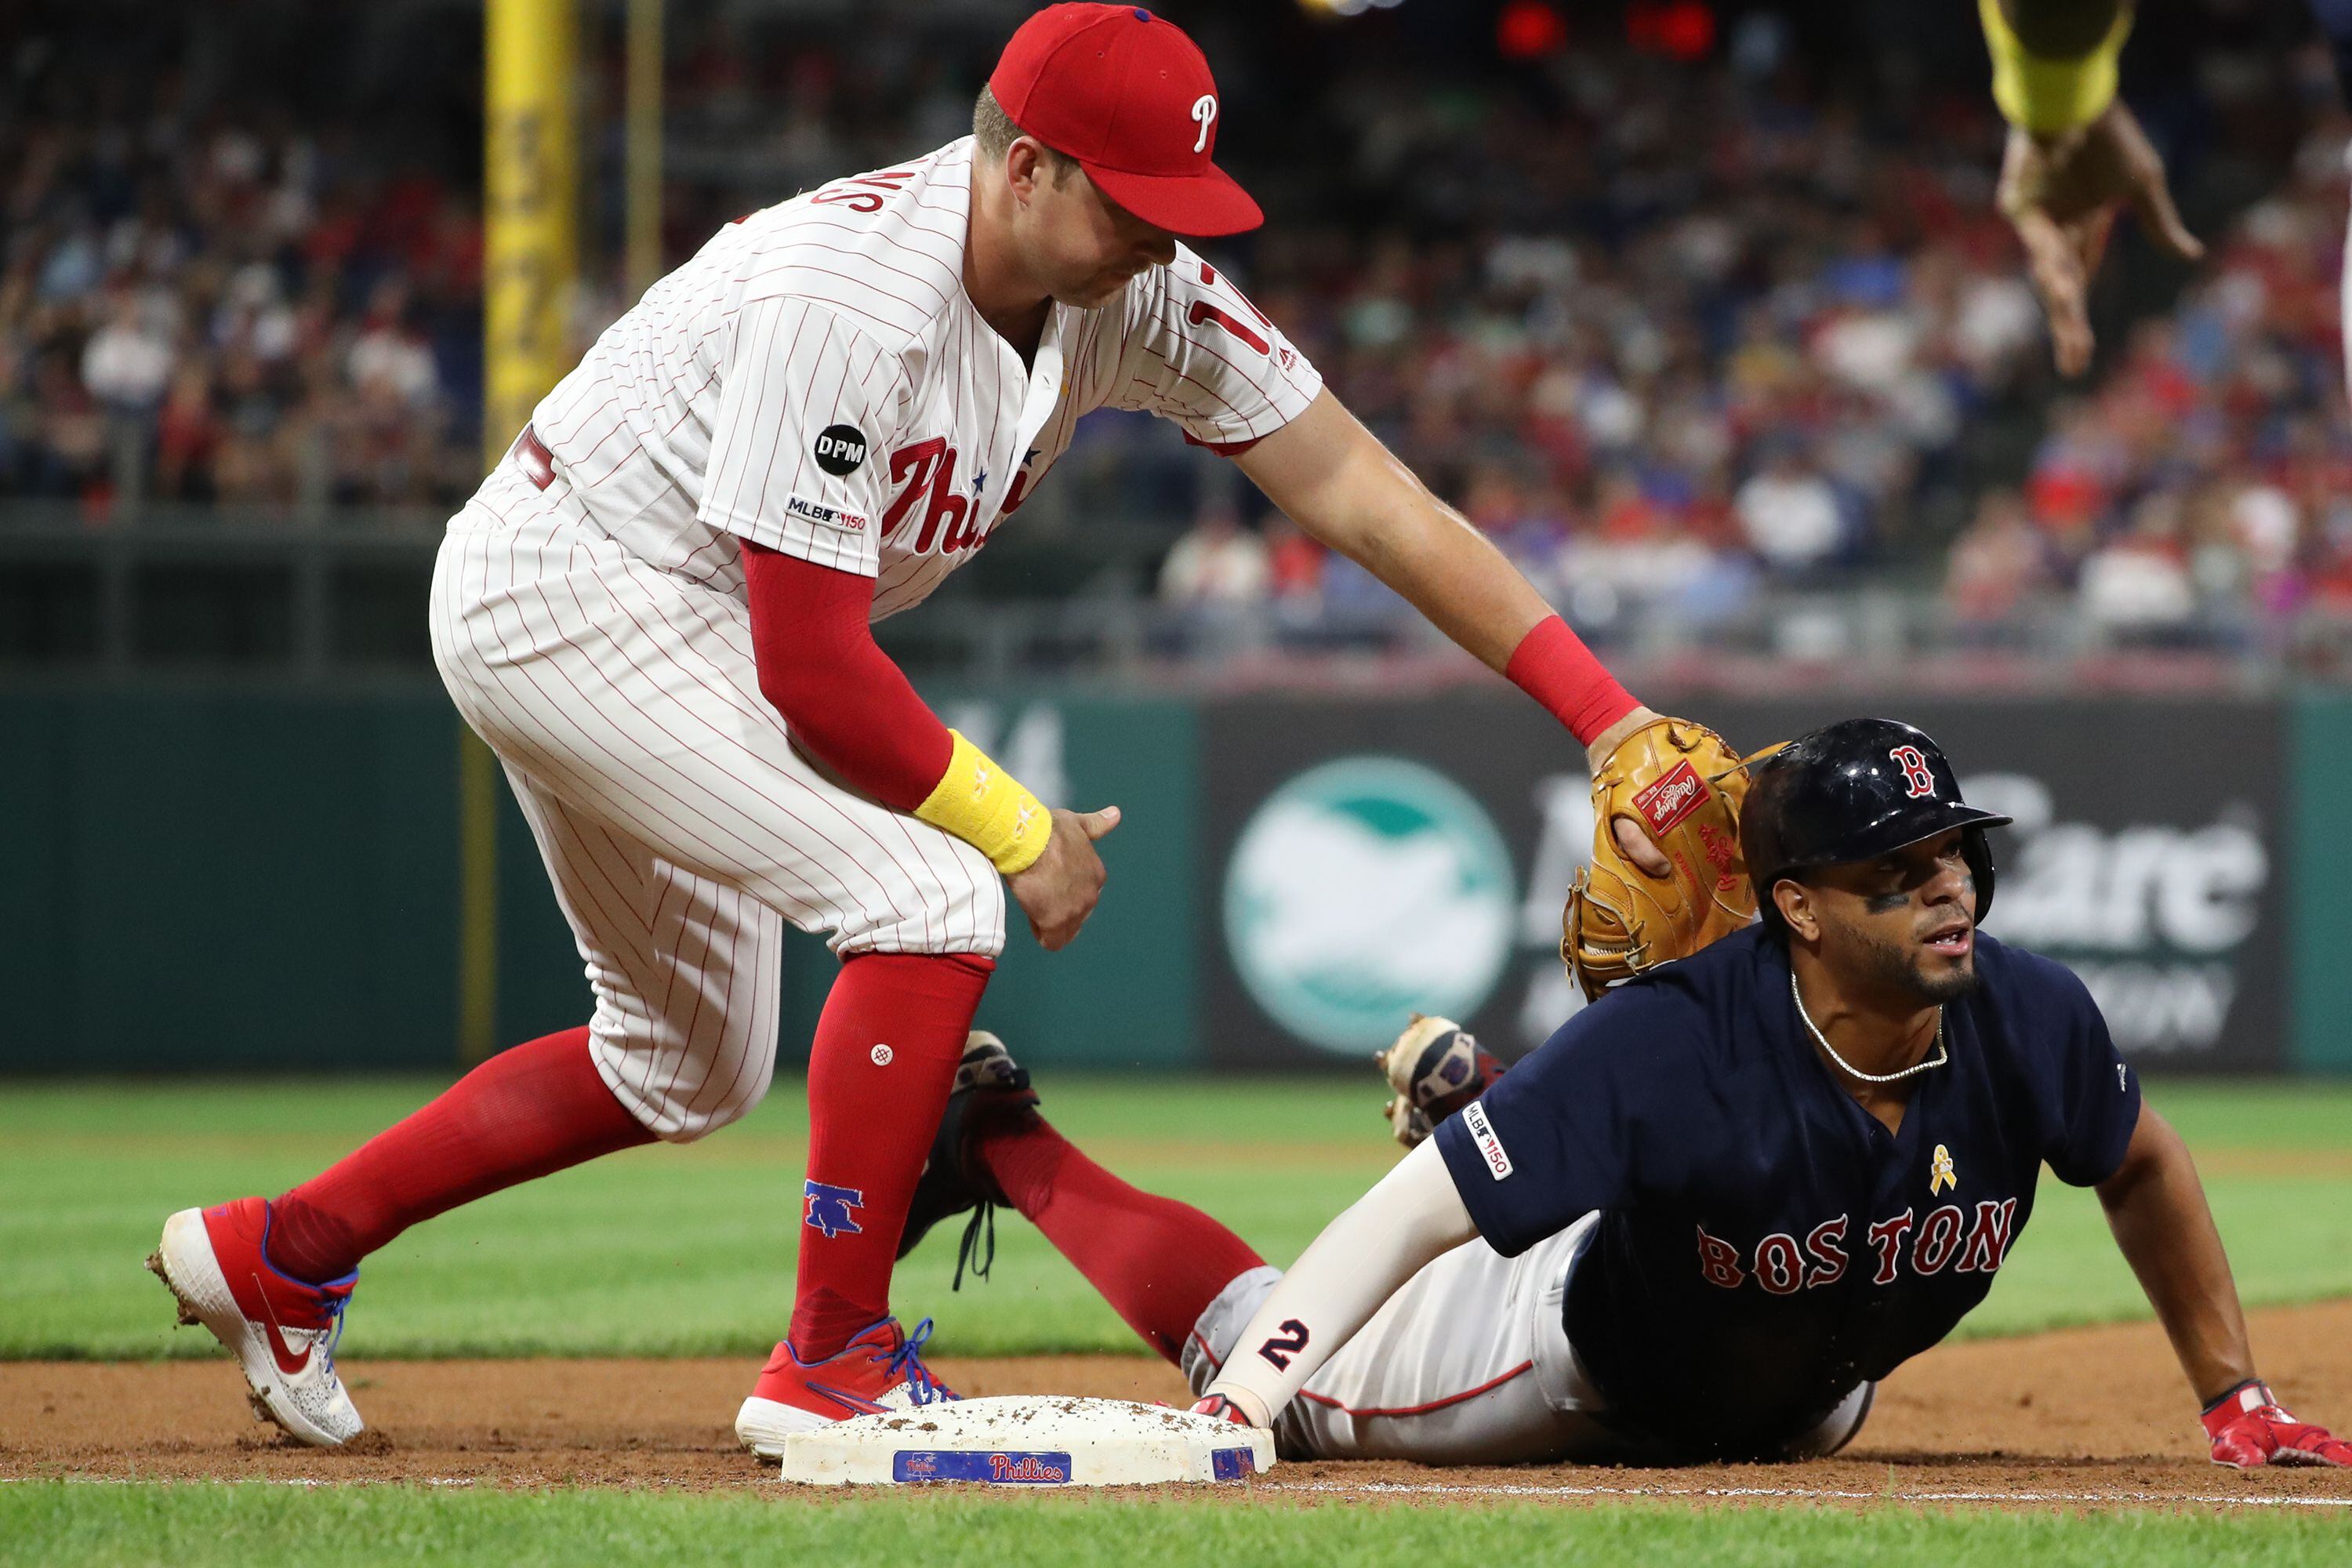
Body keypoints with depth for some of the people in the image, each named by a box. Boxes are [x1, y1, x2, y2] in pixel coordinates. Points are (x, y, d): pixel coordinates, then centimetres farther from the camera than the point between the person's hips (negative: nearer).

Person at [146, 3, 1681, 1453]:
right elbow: (813, 668, -28)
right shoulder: (848, 300, -31)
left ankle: (278, 1252, 27)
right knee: (934, 899, -20)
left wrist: (1605, 710, -15)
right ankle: (835, 1361, -10)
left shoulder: (1138, 289, -8)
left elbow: (1362, 490, -9)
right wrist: (1018, 831, -17)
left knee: (686, 1072, 18)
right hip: (573, 600, -9)